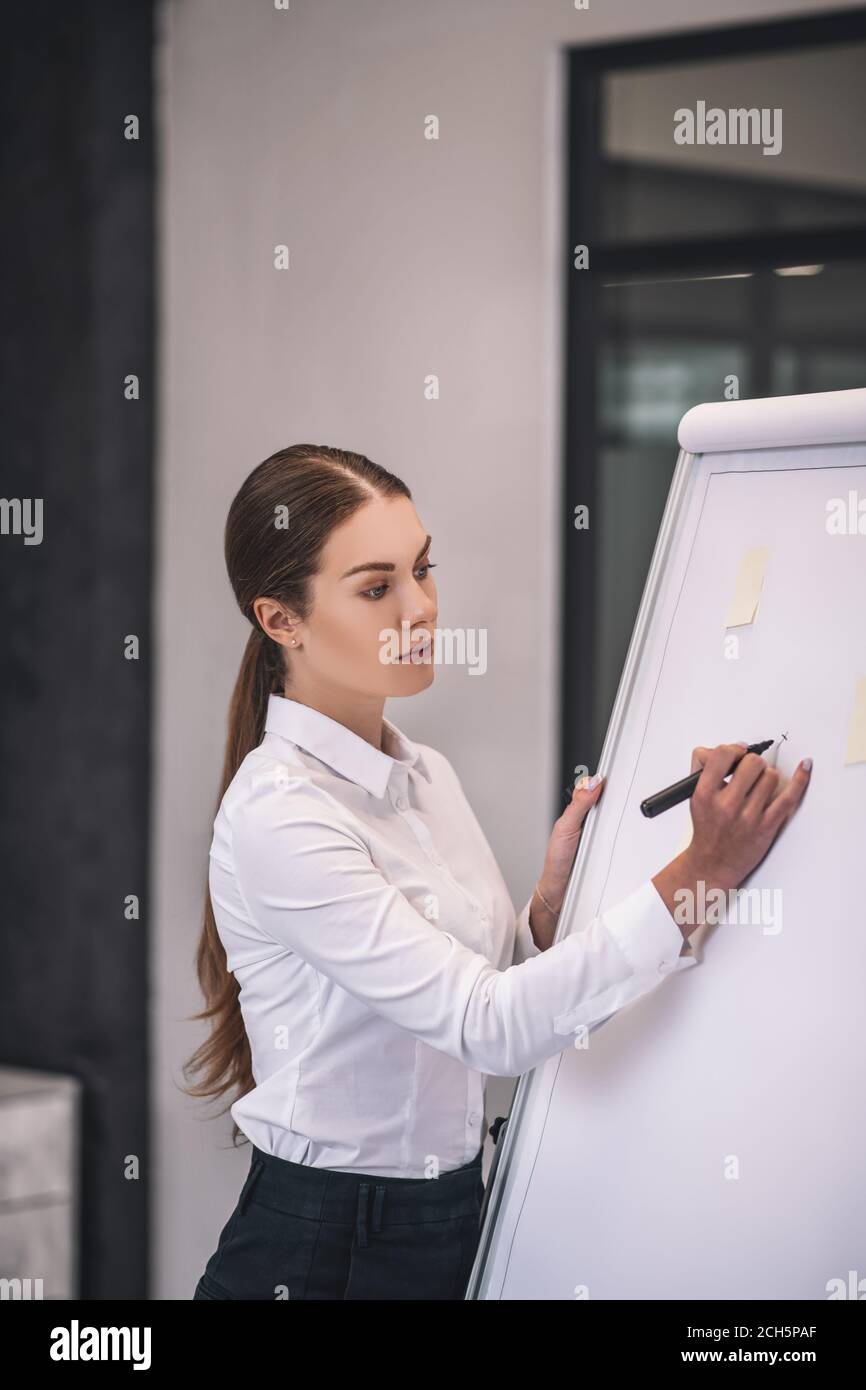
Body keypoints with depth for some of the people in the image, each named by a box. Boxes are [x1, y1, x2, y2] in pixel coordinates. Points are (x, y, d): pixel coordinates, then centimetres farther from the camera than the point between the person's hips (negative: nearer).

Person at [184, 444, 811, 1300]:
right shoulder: (279, 817, -18)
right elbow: (487, 1026, -23)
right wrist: (699, 876, -26)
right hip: (323, 1256, -7)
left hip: (451, 1229, 7)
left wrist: (552, 900, -6)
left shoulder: (426, 774, 6)